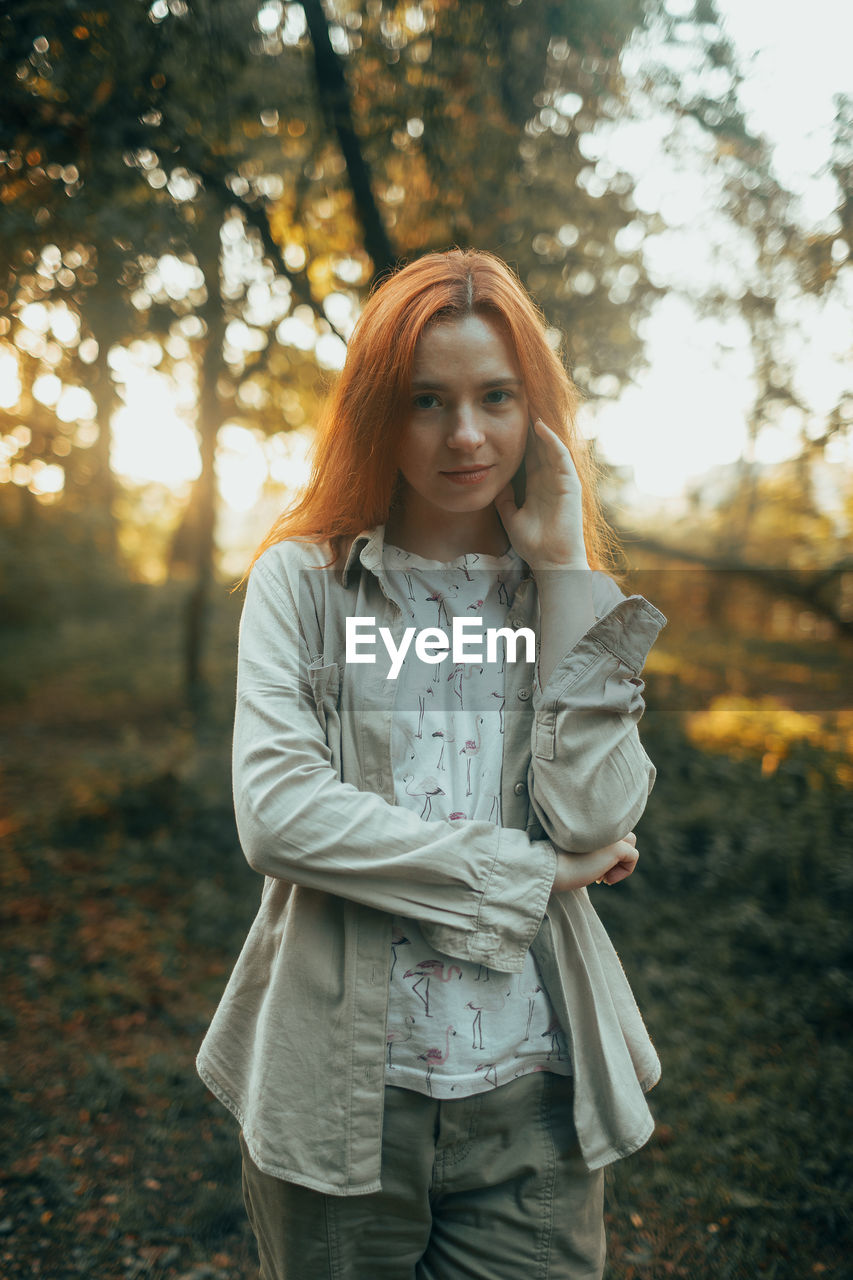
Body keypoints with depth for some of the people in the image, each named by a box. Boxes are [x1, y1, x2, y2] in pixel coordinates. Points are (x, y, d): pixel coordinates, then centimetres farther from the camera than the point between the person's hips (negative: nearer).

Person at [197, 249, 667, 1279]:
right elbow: (275, 813, -15)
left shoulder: (568, 595, 4)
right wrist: (526, 874, -11)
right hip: (340, 1092, -1)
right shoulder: (304, 577, -3)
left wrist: (562, 574, -11)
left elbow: (595, 820, -10)